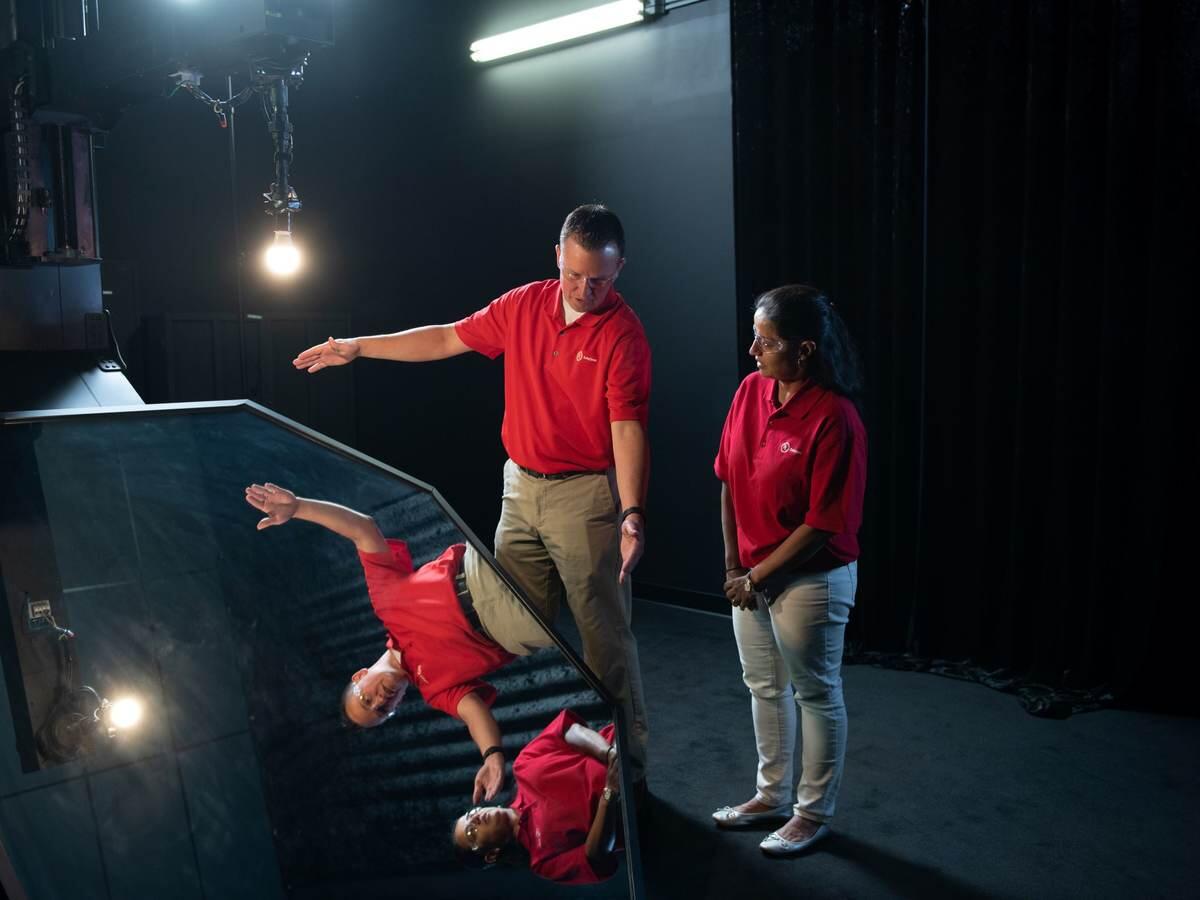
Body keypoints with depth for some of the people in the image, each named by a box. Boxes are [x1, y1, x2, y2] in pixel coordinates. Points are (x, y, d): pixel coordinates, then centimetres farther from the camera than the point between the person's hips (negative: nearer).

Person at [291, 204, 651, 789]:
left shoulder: (622, 334, -13)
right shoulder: (523, 306, 4)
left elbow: (627, 428, -20)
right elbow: (448, 339, 13)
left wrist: (632, 515, -30)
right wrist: (358, 347, 12)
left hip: (585, 495, -6)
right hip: (521, 486, 6)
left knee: (605, 635, 0)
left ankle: (627, 762, 15)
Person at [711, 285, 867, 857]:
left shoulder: (833, 419, -23)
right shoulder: (751, 391, -2)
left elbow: (822, 524, -21)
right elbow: (728, 481, 4)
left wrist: (757, 576, -14)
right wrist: (734, 564, 1)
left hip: (810, 580, -7)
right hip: (751, 575, 7)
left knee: (816, 695, 12)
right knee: (763, 686, 21)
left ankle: (813, 814, 31)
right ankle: (771, 795, 41)